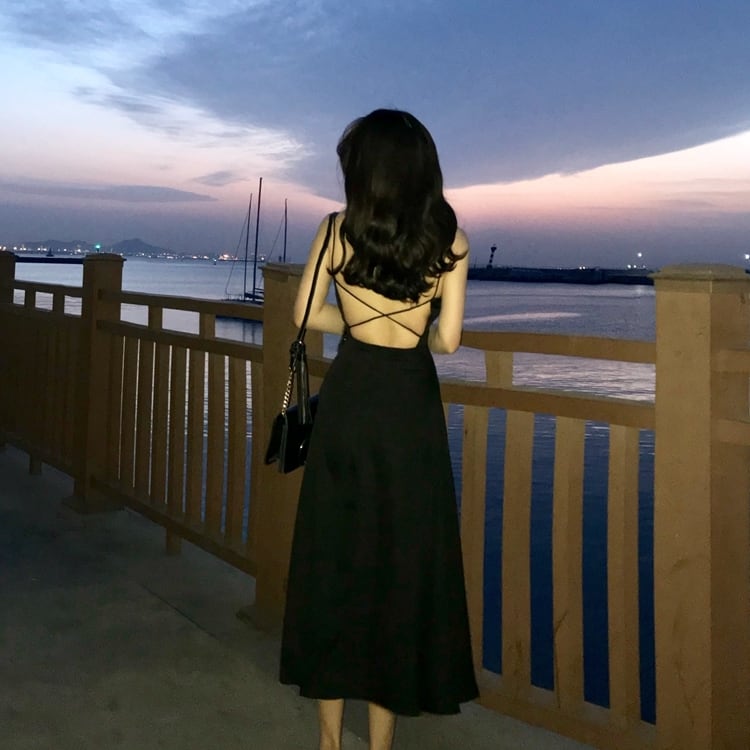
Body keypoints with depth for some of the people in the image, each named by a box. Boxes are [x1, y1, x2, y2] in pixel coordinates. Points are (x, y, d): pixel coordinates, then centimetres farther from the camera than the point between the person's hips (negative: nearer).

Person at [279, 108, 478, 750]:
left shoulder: (339, 231, -4)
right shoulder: (450, 239, -4)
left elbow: (307, 314, 3)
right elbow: (448, 339, -5)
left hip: (349, 397, 0)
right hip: (411, 407, 0)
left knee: (334, 552, 12)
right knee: (402, 558, 9)